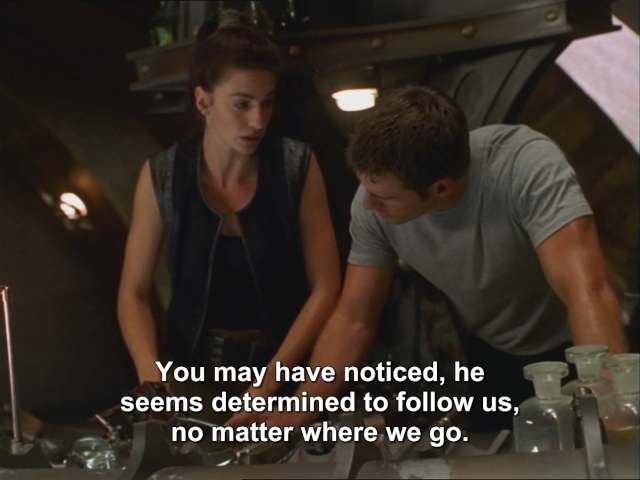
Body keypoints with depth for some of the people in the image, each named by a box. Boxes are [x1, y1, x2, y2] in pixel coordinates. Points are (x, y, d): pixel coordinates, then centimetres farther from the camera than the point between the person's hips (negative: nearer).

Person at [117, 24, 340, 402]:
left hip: (286, 363, -1)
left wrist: (268, 385, -14)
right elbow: (134, 293, 0)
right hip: (196, 365, 1)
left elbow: (326, 288, -6)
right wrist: (153, 381, -15)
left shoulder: (298, 167, -7)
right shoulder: (162, 176, -5)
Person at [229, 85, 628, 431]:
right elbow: (354, 321, -13)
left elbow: (587, 290, -47)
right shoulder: (373, 207, -23)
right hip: (492, 357, 4)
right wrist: (297, 416, -24)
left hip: (572, 353, -3)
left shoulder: (526, 166, -37)